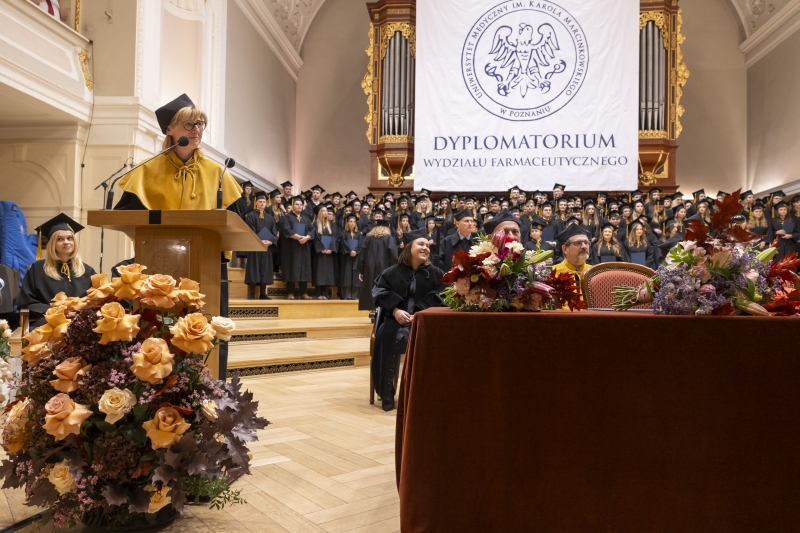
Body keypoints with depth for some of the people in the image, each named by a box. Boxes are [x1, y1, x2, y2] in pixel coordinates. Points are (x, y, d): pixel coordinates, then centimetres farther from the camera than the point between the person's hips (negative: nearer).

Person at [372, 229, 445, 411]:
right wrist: (395, 310, -15)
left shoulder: (435, 274, 9)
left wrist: (419, 313, -18)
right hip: (396, 318, 0)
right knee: (388, 336, -33)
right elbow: (379, 291, 2)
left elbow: (439, 298, -3)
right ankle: (386, 393, -18)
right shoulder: (392, 272, 9)